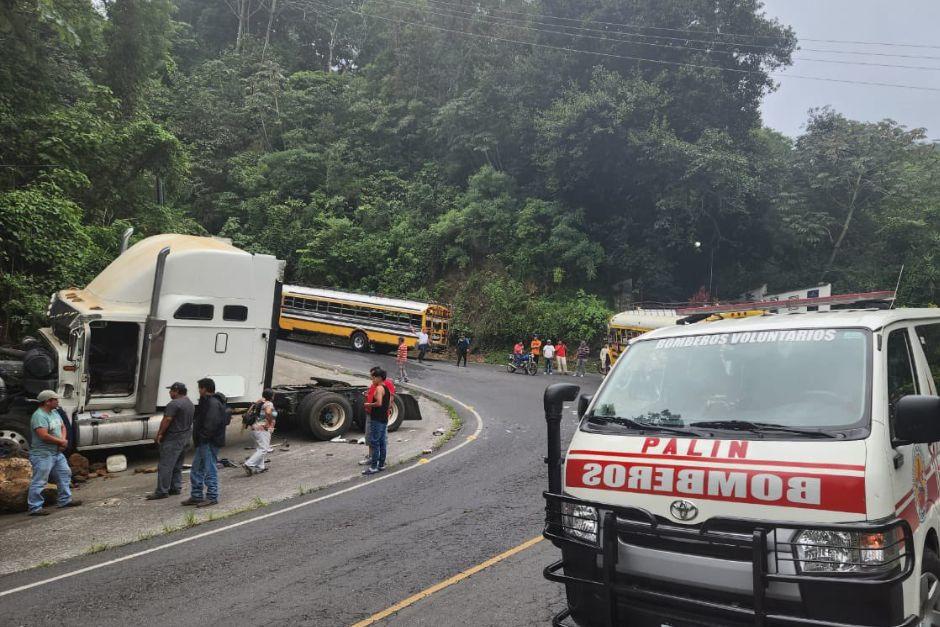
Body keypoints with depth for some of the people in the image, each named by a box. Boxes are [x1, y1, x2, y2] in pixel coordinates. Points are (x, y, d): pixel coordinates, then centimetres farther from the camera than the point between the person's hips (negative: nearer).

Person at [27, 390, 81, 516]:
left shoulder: (54, 412, 10)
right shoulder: (39, 416, -20)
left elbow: (62, 427, 17)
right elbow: (44, 436, -27)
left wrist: (63, 440, -3)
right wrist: (61, 442, -15)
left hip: (57, 453, 10)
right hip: (43, 455, -10)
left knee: (65, 474, 15)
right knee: (39, 481, -4)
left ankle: (65, 500, 25)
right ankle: (35, 508, 1)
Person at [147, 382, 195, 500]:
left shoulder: (174, 404, -17)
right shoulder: (190, 404, 14)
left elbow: (167, 420, -19)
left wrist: (159, 434, -12)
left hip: (173, 438, -10)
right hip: (186, 436, 10)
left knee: (165, 466, -6)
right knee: (177, 465, 16)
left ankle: (162, 491, -5)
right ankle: (176, 488, 20)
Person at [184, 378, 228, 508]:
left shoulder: (213, 404, -19)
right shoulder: (207, 402, 17)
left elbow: (211, 424, -27)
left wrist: (203, 436, -17)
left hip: (210, 443, -11)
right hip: (203, 443, 11)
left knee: (210, 470, -3)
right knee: (196, 470, 17)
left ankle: (212, 498, 5)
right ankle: (196, 496, 26)